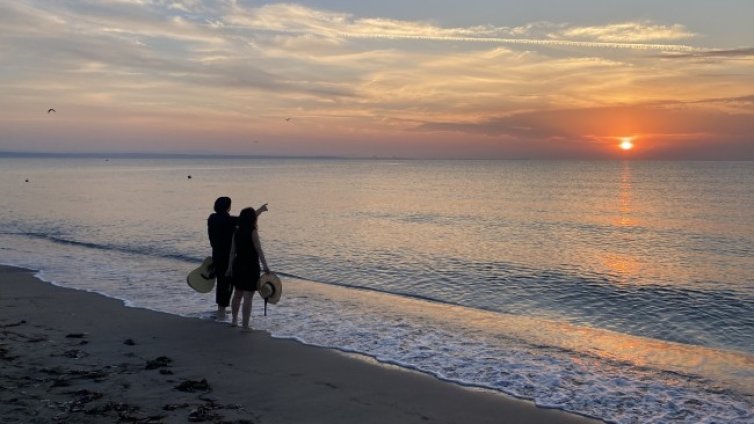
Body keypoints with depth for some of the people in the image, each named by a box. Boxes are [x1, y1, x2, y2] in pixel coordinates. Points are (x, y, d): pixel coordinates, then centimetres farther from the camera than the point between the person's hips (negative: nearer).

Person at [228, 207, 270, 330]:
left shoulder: (237, 232, 5)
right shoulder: (253, 232, -13)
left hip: (238, 265, 7)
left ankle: (234, 320, 35)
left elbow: (232, 251, 9)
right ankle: (245, 325, -1)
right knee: (248, 298, -3)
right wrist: (265, 266, -17)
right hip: (251, 267, -7)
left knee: (238, 294, 22)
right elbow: (259, 250, -17)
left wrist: (231, 267, 17)